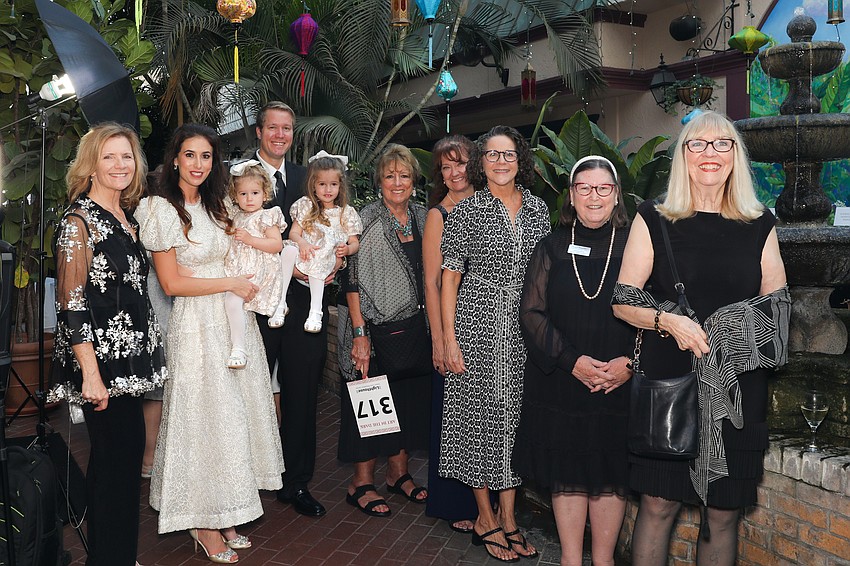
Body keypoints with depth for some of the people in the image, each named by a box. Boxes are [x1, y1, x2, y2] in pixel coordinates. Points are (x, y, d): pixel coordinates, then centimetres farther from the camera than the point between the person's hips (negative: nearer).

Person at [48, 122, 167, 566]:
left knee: (127, 451, 12)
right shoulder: (79, 221, -11)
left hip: (130, 357, 8)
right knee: (115, 456, -1)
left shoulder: (128, 218, 13)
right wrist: (91, 374, -19)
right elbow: (71, 303, -15)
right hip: (101, 362, -8)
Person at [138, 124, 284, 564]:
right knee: (206, 421, 1)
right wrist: (232, 284, -11)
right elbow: (172, 283, -12)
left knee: (236, 416, 10)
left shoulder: (214, 205, 11)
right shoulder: (163, 209, -8)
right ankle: (204, 526, 17)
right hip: (197, 327, -7)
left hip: (236, 321, 7)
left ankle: (225, 518, 23)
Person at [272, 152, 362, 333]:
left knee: (319, 260, -37)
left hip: (329, 259, -1)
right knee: (289, 250, -31)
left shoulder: (346, 212, 9)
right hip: (305, 255, 1)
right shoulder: (306, 205, 11)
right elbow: (294, 233, 2)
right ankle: (280, 303, -27)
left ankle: (315, 311, -38)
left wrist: (347, 249, -17)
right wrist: (302, 243, -21)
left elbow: (355, 242, 8)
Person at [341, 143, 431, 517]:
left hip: (414, 325, 6)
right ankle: (361, 483, 15)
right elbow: (353, 280, -13)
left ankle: (398, 473, 30)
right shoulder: (367, 220, -10)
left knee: (409, 398, 13)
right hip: (376, 327, -6)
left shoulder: (422, 217, 8)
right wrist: (359, 333, -19)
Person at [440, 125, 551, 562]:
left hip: (524, 326, 4)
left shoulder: (538, 209, 9)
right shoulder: (466, 211, -3)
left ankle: (508, 518, 22)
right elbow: (450, 277, -4)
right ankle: (485, 520, 17)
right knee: (480, 413, 2)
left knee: (516, 415, 8)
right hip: (477, 323, -4)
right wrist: (449, 339, -10)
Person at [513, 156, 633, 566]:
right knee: (567, 475, 8)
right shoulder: (552, 247, 4)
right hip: (560, 383, 1)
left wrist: (630, 362, -14)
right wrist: (572, 360, -12)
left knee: (610, 476, 8)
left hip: (620, 384, 0)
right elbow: (531, 313, -1)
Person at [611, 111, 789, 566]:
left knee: (723, 511, 8)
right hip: (668, 379, -2)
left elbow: (777, 306, 9)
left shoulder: (760, 225, 9)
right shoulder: (654, 220, 3)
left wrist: (738, 331, -11)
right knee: (659, 503, 1)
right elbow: (623, 301, 0)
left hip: (738, 387, 2)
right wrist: (669, 321, -18)